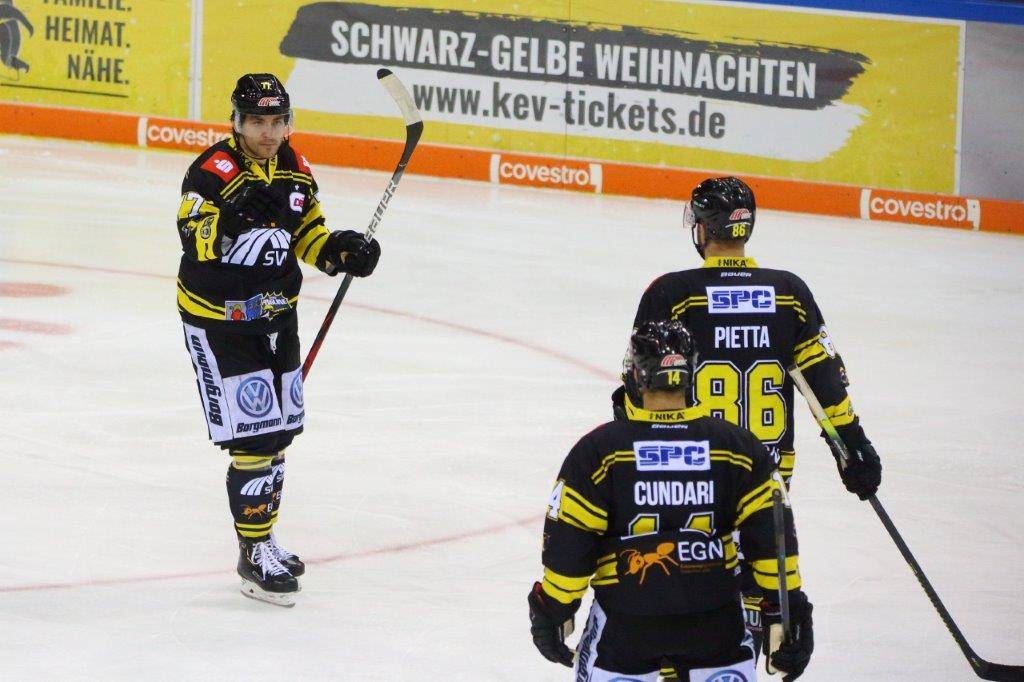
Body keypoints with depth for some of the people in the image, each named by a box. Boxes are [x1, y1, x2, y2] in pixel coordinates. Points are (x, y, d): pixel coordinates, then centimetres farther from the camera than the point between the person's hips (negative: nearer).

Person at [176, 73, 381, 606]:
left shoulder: (294, 168, 3)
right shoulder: (213, 171, -19)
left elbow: (307, 233, 14)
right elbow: (196, 241, -30)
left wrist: (340, 251, -4)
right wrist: (235, 216, -45)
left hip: (276, 315, 8)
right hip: (218, 318, -8)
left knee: (278, 432, 16)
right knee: (254, 437, -11)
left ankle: (262, 536, 32)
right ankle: (254, 555, -3)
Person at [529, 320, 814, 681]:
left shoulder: (599, 449, -7)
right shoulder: (737, 447, -2)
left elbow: (569, 543, -6)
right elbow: (770, 534, -2)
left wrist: (552, 611, 6)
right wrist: (789, 609, 4)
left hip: (625, 623, -1)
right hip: (714, 619, 1)